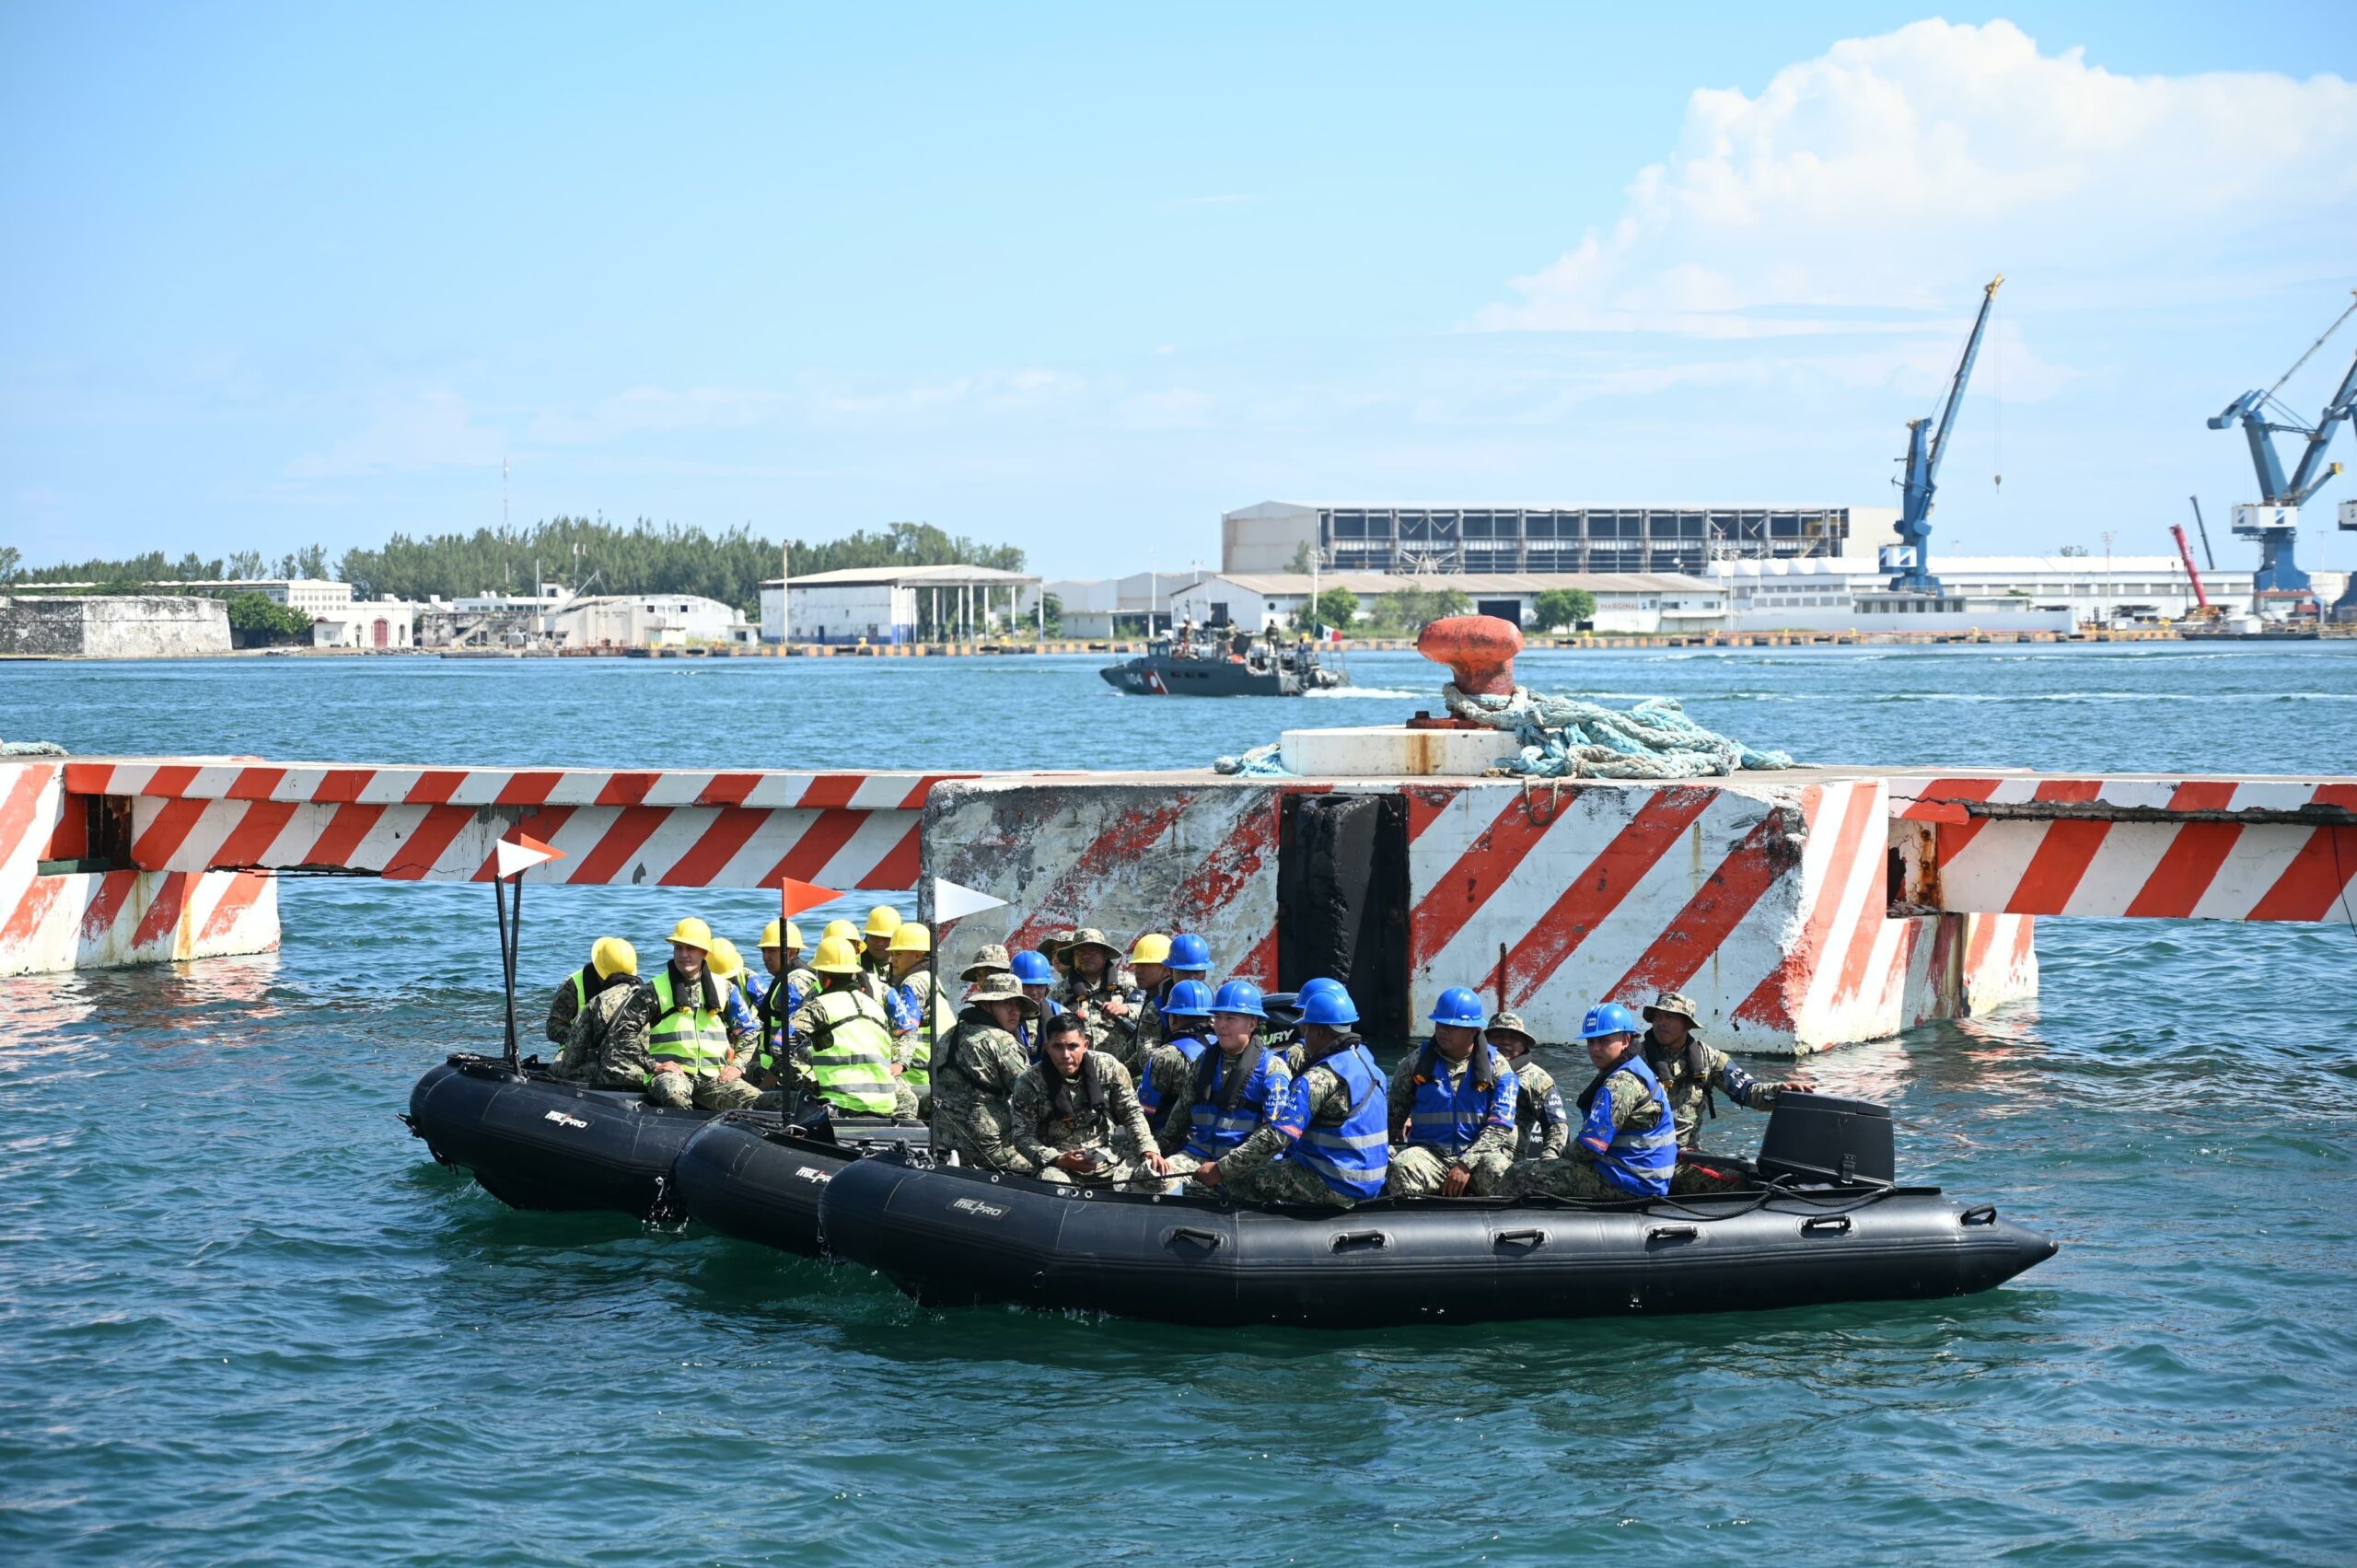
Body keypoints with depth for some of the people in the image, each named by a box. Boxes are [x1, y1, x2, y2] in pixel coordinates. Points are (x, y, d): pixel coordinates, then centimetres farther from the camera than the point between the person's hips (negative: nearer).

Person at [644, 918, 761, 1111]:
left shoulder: (722, 988, 14)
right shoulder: (657, 989, 6)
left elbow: (749, 1031, 22)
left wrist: (737, 1065, 8)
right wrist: (654, 1065, -7)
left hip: (714, 1075, 3)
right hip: (671, 1072, -3)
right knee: (675, 1095, -41)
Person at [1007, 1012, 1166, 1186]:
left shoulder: (1108, 1067, -2)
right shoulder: (1029, 1083, -8)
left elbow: (1131, 1113, 9)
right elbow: (1024, 1137, -6)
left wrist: (1148, 1149, -7)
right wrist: (1058, 1161, -21)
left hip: (1109, 1155, 3)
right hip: (1058, 1163, -3)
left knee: (1156, 1172, -20)